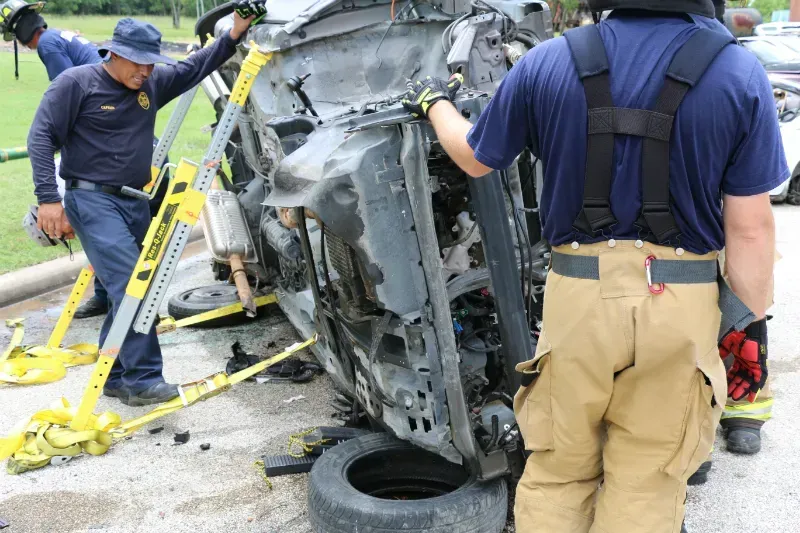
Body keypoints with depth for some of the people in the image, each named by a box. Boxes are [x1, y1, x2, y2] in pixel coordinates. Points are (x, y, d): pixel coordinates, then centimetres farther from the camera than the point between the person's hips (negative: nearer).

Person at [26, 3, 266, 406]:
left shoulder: (153, 83, 9)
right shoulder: (77, 83, -7)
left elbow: (194, 68, 13)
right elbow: (41, 137, -9)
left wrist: (233, 35, -2)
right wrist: (48, 198, -17)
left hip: (135, 202, 7)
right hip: (92, 200, -7)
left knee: (129, 289, 9)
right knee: (131, 283, -18)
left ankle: (114, 377, 22)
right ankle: (143, 379, -15)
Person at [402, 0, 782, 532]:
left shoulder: (548, 63, -5)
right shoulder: (739, 74, -7)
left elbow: (475, 159, 10)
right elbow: (751, 226, -7)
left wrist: (434, 103, 29)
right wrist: (749, 322, 6)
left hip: (579, 293, 1)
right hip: (681, 305, 0)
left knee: (558, 469, 18)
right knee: (646, 481, 14)